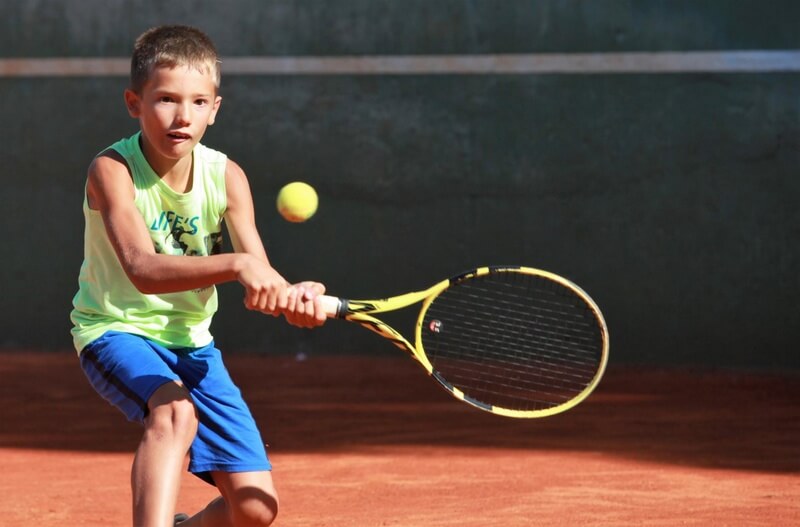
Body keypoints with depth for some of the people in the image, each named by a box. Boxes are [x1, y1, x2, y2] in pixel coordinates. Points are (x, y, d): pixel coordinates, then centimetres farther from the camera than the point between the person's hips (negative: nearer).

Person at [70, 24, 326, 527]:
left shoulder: (226, 177, -6)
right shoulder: (112, 170, -19)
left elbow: (259, 277, -15)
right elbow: (143, 269, -35)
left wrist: (295, 295, -40)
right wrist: (236, 265, -50)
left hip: (191, 342, 5)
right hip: (117, 330, -5)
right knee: (174, 411, -38)